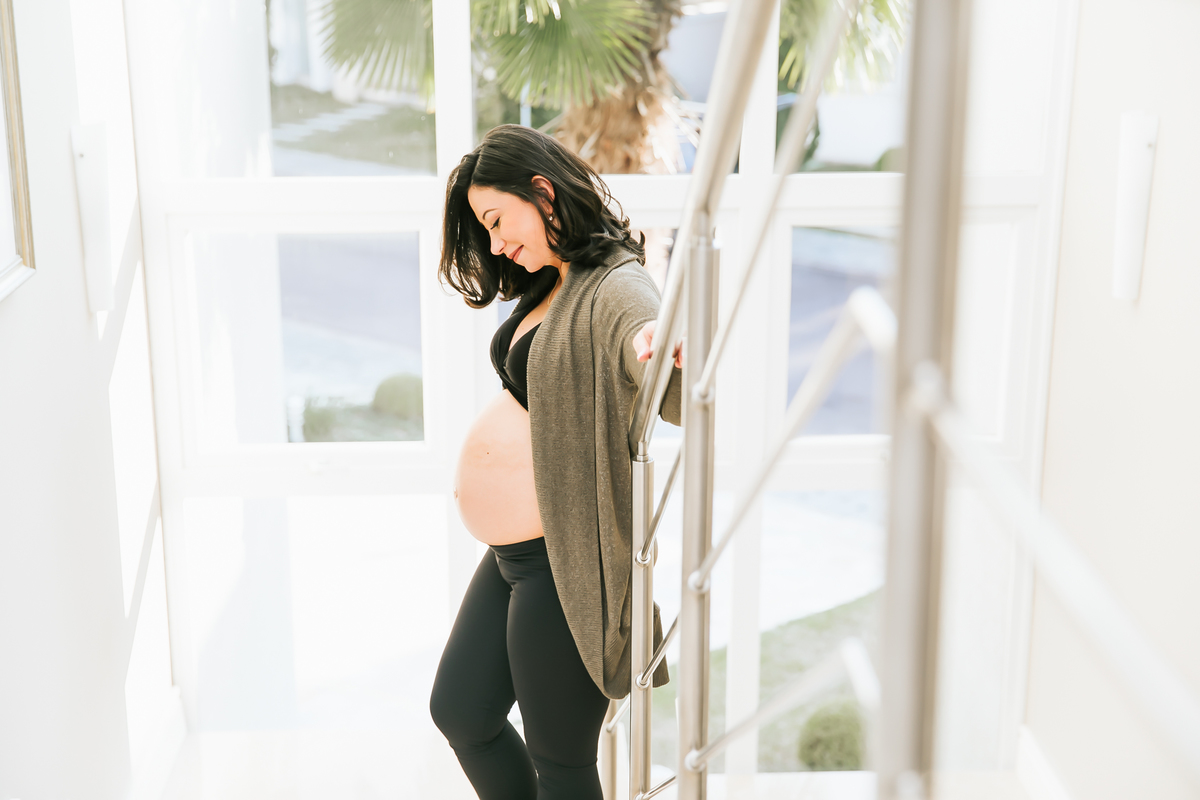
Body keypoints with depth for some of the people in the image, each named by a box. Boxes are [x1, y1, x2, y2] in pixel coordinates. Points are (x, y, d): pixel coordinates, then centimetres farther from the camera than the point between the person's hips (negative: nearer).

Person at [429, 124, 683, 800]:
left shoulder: (618, 290, -19)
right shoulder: (551, 284, 10)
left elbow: (678, 402, -35)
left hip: (563, 563, -10)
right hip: (510, 555, 10)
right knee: (459, 711, 23)